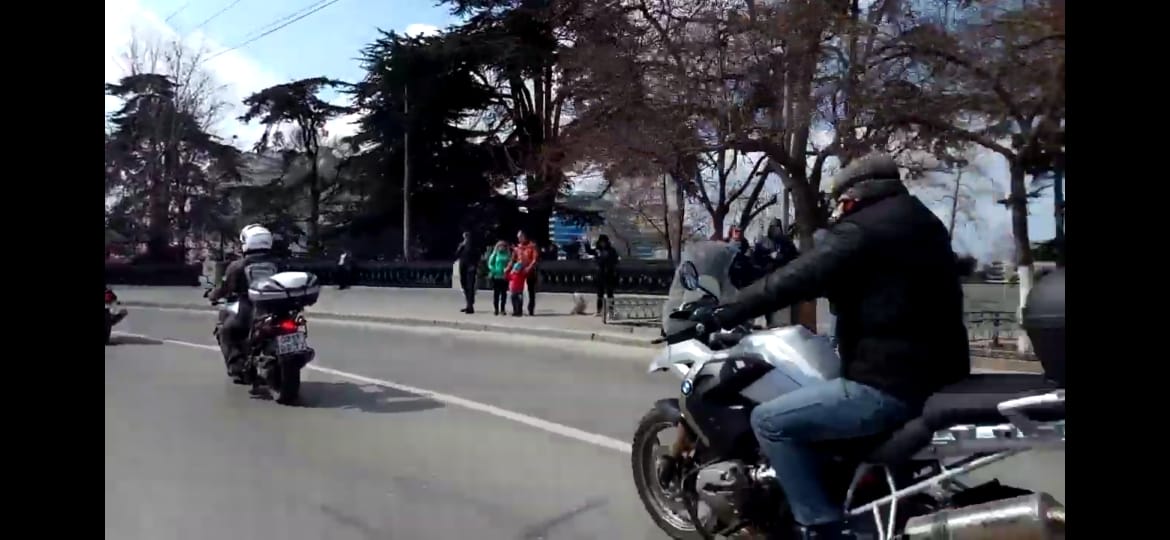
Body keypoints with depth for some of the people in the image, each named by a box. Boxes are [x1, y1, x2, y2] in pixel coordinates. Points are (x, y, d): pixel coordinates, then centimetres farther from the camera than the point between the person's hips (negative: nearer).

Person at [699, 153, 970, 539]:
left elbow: (795, 280, -17)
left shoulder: (863, 229, -12)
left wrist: (722, 315, -8)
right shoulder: (920, 222, 17)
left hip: (892, 385, -10)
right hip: (941, 377, 10)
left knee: (769, 421, -6)